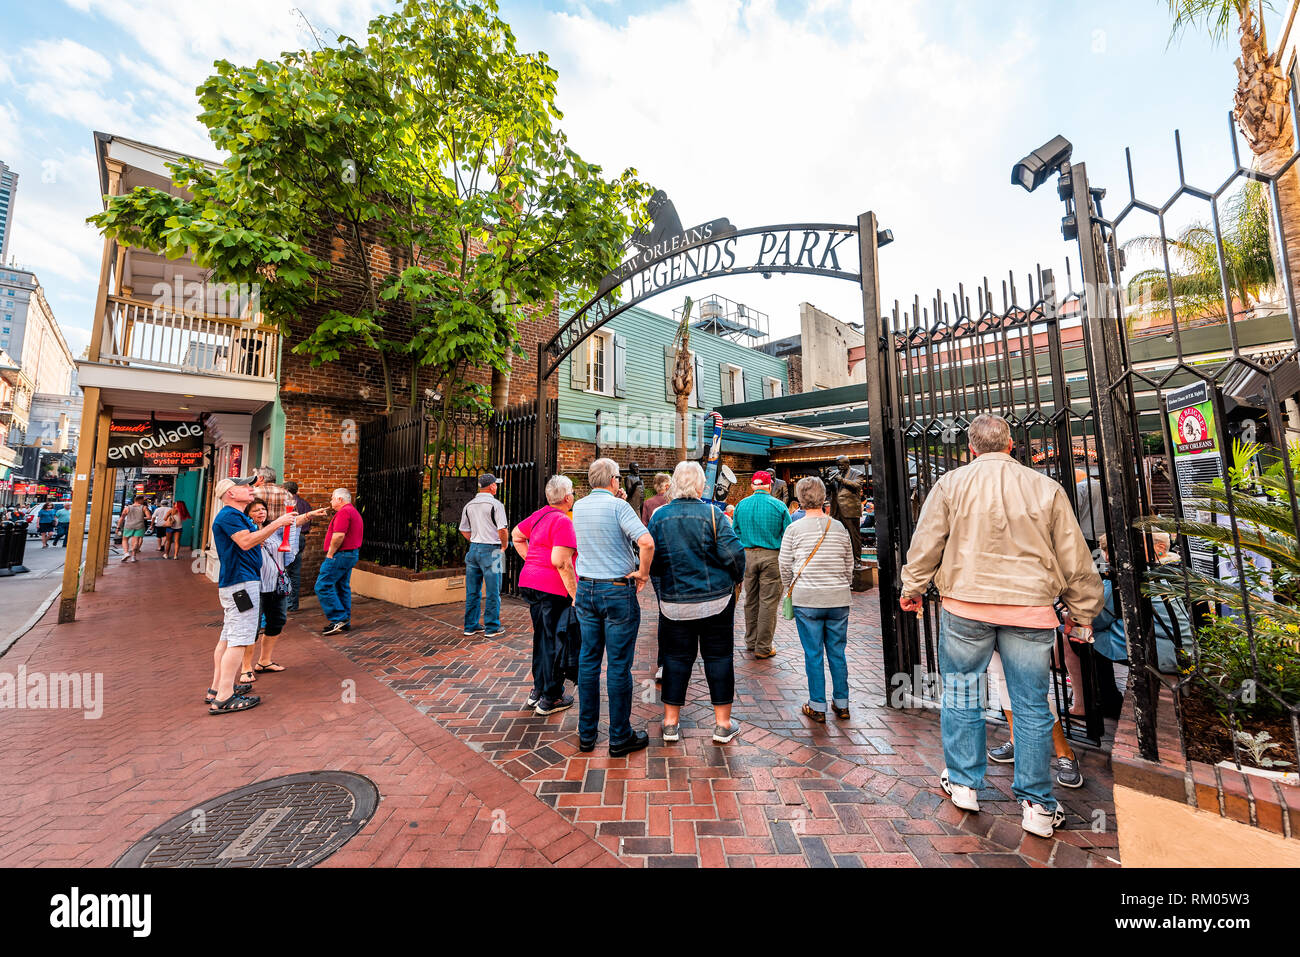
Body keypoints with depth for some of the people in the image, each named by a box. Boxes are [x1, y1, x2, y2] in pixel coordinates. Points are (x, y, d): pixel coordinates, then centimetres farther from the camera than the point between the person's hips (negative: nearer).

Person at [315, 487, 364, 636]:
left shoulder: (343, 512, -14)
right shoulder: (354, 512, 20)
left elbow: (339, 535, -24)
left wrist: (330, 554, -15)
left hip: (340, 555, -10)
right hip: (351, 554, 10)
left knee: (323, 586, -5)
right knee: (343, 587, 13)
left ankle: (339, 619, -5)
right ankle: (345, 623, 17)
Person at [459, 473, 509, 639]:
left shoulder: (469, 505, 10)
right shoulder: (495, 504, -11)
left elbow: (464, 530, 16)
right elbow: (502, 529, -16)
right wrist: (504, 545, -1)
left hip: (473, 549, 6)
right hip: (491, 550, -6)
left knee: (472, 591, 13)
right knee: (493, 592, 3)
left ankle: (470, 626, 22)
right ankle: (492, 628, 10)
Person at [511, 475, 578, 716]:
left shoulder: (539, 515, 9)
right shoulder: (563, 521, -17)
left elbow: (516, 535, 24)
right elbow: (560, 562, -24)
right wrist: (575, 593, -18)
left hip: (529, 581, 9)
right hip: (553, 587, -9)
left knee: (541, 637, 20)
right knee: (554, 641, 5)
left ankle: (537, 690, 33)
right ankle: (550, 698, 17)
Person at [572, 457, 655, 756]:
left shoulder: (578, 507, 6)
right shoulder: (618, 506, -14)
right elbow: (646, 542, -27)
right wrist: (642, 573, -13)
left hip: (585, 589, 6)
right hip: (617, 591, -6)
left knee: (588, 660, 14)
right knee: (619, 665, 5)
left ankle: (586, 734, 26)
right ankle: (620, 737, 18)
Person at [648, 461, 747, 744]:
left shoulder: (658, 516, -2)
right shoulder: (712, 513, -11)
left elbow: (651, 560, 2)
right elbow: (733, 552, -15)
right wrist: (737, 578, 4)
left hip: (674, 603, 2)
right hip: (717, 600, -2)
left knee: (676, 658, 14)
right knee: (718, 657, 12)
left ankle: (671, 723, 25)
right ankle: (723, 724, 23)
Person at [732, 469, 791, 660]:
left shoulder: (741, 505, 4)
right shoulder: (779, 506, -5)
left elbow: (735, 533, 9)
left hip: (747, 556, 4)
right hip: (771, 557, -3)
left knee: (750, 600, 14)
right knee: (768, 602, 3)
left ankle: (751, 643, 25)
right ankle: (763, 648, 9)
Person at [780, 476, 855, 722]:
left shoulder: (794, 529, -7)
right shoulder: (839, 527, 2)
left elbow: (784, 565, 0)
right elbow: (849, 565, 10)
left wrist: (790, 588, 17)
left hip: (807, 600, -3)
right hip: (839, 600, 3)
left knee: (813, 654, 7)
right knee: (837, 652, 14)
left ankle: (817, 707, 17)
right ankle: (841, 704, 26)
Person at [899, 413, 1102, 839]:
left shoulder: (951, 483, -2)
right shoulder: (1046, 488, 5)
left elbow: (926, 542, -1)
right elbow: (1075, 558, 8)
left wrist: (912, 589, 11)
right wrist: (1082, 613, 18)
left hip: (966, 605, -1)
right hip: (1031, 610, 2)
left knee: (961, 692, 13)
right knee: (1031, 705, 12)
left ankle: (963, 783, 26)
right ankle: (1036, 805, 23)